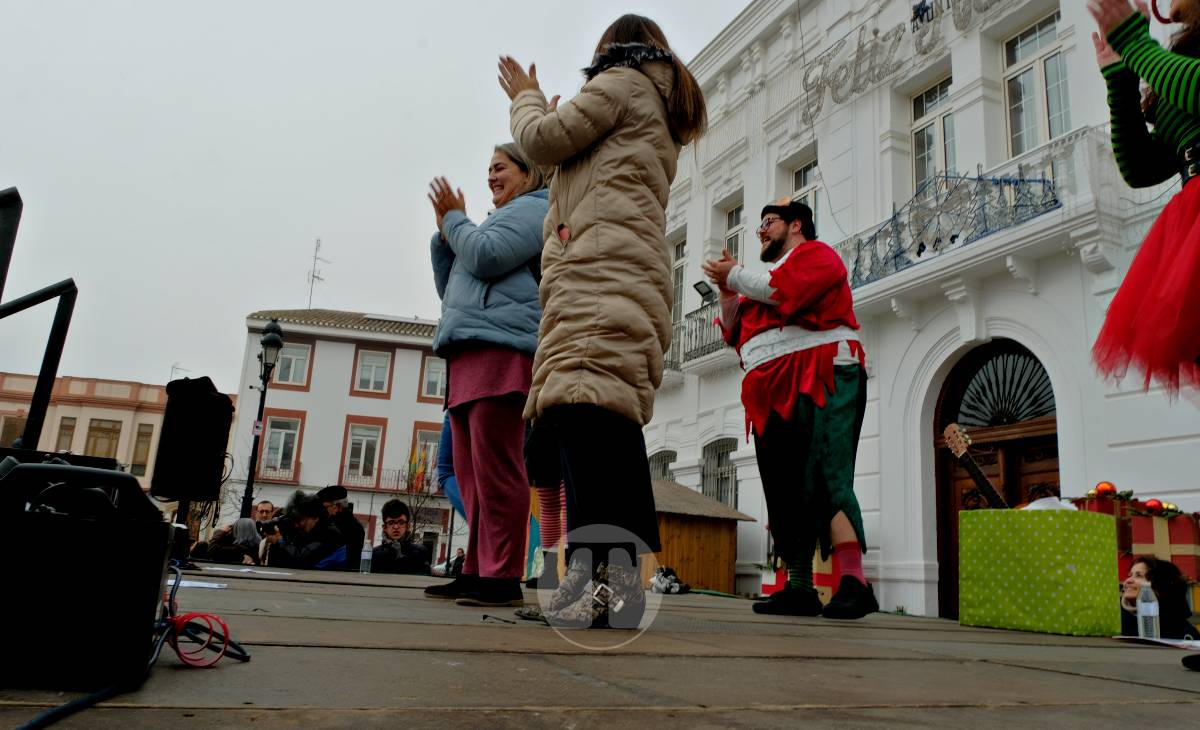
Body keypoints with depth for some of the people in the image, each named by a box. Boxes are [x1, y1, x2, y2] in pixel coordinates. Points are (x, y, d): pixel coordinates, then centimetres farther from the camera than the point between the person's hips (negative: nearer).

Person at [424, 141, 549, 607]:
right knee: (471, 469, 5)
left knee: (494, 464, -15)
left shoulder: (532, 209, 5)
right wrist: (445, 232, 18)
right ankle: (477, 571, 9)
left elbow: (485, 256, -13)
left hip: (501, 346, -10)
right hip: (469, 351, 10)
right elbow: (451, 289, 29)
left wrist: (456, 219, 5)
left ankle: (503, 576, -13)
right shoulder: (502, 220, 33)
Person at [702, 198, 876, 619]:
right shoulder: (768, 275, 30)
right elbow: (735, 334, 25)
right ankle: (799, 589, 5)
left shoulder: (815, 253, 7)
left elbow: (784, 293, -14)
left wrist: (735, 276, 0)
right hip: (775, 394, 8)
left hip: (820, 379, -8)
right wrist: (727, 293, 10)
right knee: (786, 488, 3)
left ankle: (854, 583, -27)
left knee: (823, 478, -21)